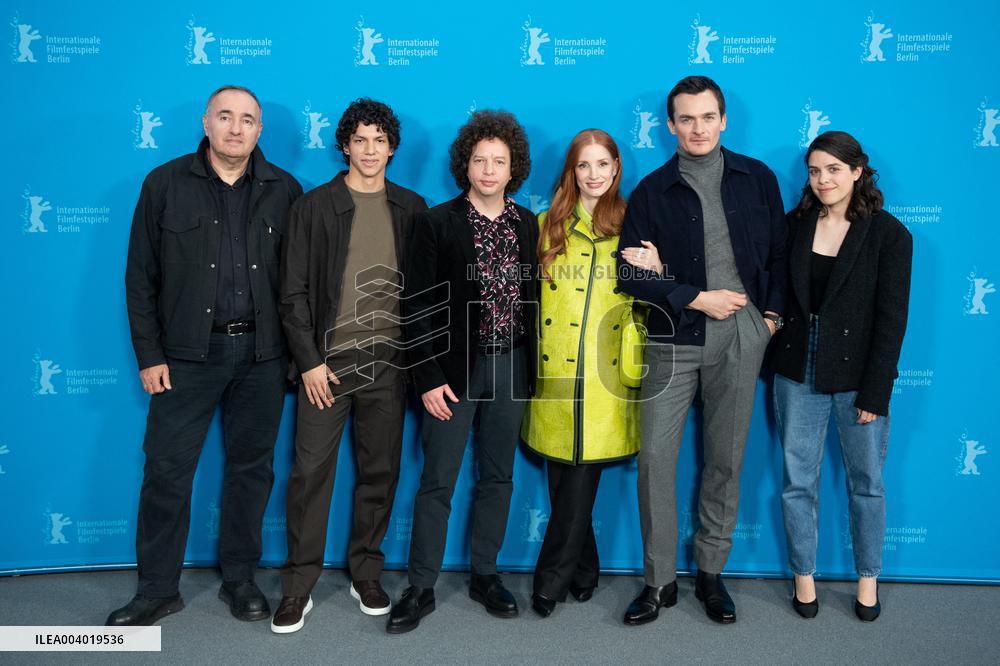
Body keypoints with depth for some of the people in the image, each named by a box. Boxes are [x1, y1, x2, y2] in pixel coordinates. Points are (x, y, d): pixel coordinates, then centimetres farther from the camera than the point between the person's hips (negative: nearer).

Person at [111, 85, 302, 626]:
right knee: (167, 470, 3)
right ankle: (157, 590, 20)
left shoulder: (284, 190, 4)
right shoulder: (165, 184, 2)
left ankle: (239, 579, 26)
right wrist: (149, 355, -3)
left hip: (261, 354, 1)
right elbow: (141, 277, 2)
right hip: (188, 353, 0)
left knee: (251, 466, 10)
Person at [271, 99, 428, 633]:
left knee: (381, 472, 9)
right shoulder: (314, 207, 1)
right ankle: (298, 587, 16)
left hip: (389, 362, 2)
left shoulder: (411, 209, 8)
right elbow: (293, 292, -1)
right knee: (311, 473, 1)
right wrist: (309, 361, -7)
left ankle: (366, 575, 26)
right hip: (328, 361, -2)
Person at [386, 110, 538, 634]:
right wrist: (428, 378, -12)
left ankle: (485, 575, 28)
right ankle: (421, 588, 16)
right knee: (437, 481, 2)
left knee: (498, 476, 12)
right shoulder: (437, 222, -5)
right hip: (455, 368, -3)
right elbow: (418, 305, -7)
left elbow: (531, 295, 9)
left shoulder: (527, 224, 7)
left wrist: (531, 368, 5)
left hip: (511, 366, 4)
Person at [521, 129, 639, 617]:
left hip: (608, 376, -2)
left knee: (581, 480, -3)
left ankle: (551, 579, 12)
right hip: (555, 372, 2)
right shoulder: (548, 225, 11)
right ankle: (583, 572, 27)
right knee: (564, 482, 8)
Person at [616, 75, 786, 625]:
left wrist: (773, 314, 0)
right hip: (674, 338, -1)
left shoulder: (757, 179, 9)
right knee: (655, 457, -4)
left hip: (741, 338, 1)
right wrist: (696, 299, -9)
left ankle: (711, 574, 24)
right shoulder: (651, 192, 4)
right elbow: (630, 274, -2)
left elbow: (779, 252, 12)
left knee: (725, 460, 8)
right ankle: (659, 580, 11)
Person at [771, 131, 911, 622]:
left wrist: (875, 393, -11)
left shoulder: (889, 234, -7)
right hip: (798, 373, 3)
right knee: (798, 481, 10)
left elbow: (891, 319, -9)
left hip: (857, 376, -2)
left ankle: (868, 578, 31)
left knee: (866, 482, 12)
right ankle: (803, 576, 27)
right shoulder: (796, 224, 2)